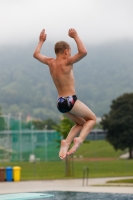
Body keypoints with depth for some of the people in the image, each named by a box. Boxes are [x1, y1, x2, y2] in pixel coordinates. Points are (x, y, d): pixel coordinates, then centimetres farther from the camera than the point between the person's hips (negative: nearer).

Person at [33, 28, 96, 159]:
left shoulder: (50, 62, 7)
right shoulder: (66, 62, -12)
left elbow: (36, 54, 25)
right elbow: (83, 52, -24)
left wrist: (41, 41, 37)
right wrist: (75, 37, -14)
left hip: (60, 103, 7)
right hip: (70, 100, -7)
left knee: (81, 123, 23)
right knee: (92, 118, 12)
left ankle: (66, 142, 0)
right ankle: (79, 139, -13)